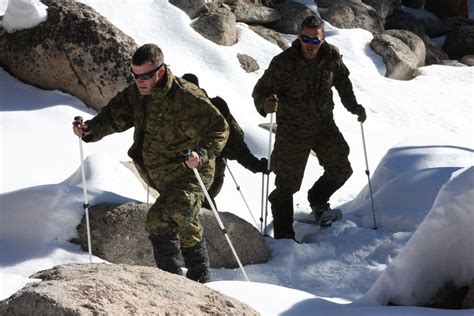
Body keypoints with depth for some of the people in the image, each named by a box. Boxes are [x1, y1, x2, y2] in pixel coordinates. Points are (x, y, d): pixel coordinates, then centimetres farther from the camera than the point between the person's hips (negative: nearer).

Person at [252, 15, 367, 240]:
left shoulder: (332, 57, -7)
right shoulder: (283, 62, -20)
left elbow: (342, 82, 13)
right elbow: (261, 90, -16)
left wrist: (353, 106, 5)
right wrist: (266, 102, -38)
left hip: (324, 126, 4)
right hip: (292, 131, -4)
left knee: (341, 170, 7)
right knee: (287, 183, 1)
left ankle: (318, 201, 36)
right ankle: (283, 235, 13)